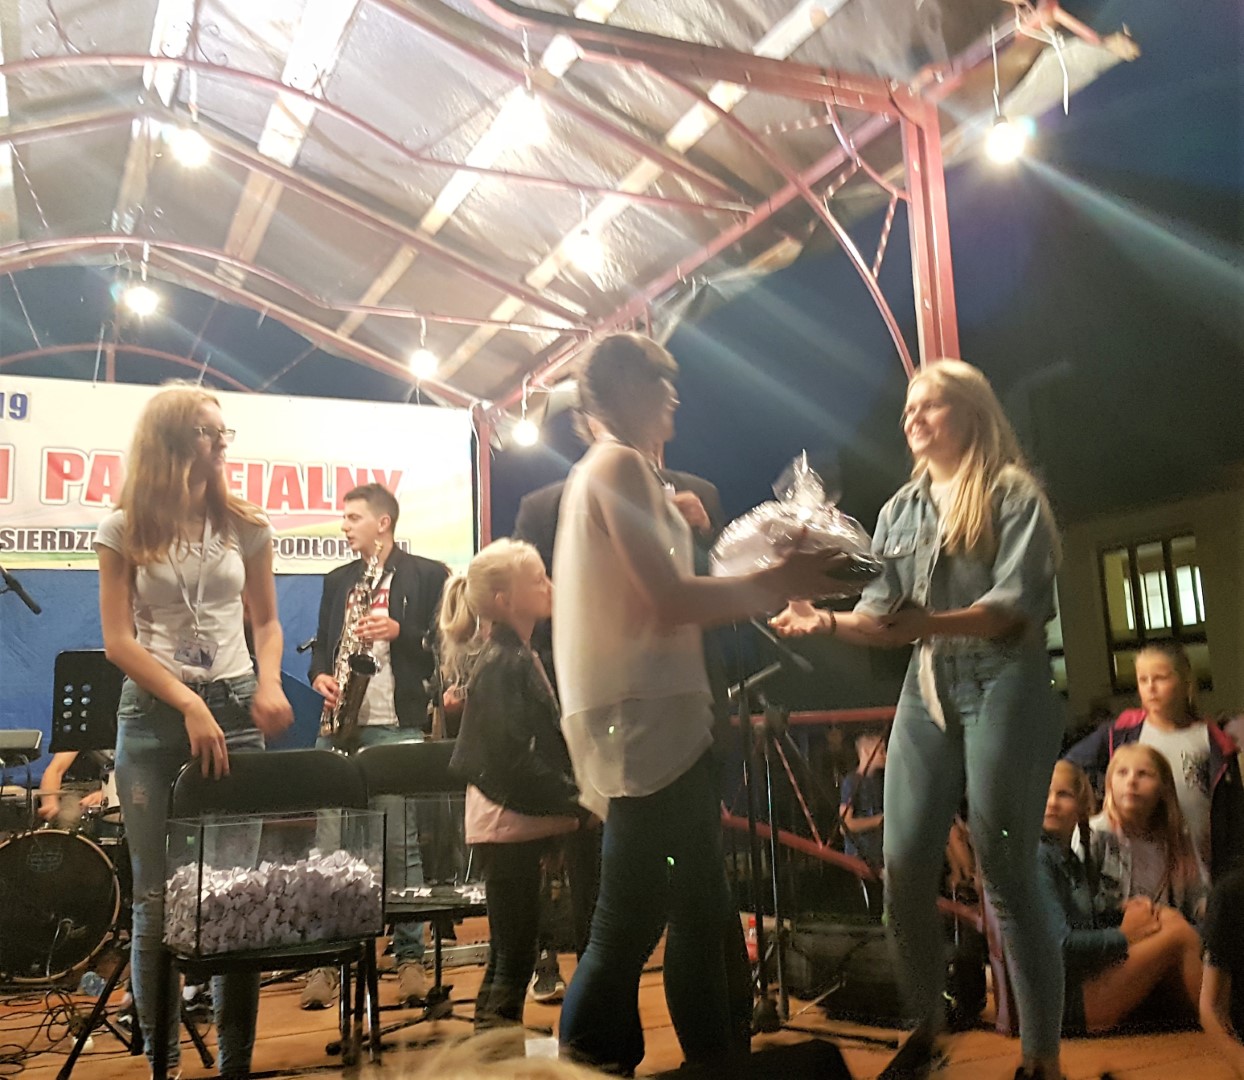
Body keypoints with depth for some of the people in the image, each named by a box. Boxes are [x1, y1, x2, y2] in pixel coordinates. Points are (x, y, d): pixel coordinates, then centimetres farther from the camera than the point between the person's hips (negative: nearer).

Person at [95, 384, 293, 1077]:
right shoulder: (125, 531, 3)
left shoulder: (246, 526, 8)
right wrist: (190, 705, -13)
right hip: (152, 717, -1)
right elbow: (119, 639, -2)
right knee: (157, 900, 1)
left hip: (235, 711, 1)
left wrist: (269, 684, -7)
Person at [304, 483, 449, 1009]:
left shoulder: (428, 575, 3)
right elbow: (322, 644, 20)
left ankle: (410, 957, 8)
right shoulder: (336, 581, 19)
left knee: (400, 843, -2)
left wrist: (398, 632, -16)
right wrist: (320, 676, 0)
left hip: (397, 726, -4)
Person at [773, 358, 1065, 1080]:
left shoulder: (1013, 494, -2)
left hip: (1005, 687, -5)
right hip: (926, 692, 5)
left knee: (1009, 878, -3)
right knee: (906, 872, 3)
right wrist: (829, 621, -10)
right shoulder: (900, 510, 14)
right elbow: (885, 615, 10)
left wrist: (929, 622, -30)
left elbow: (1017, 604, -15)